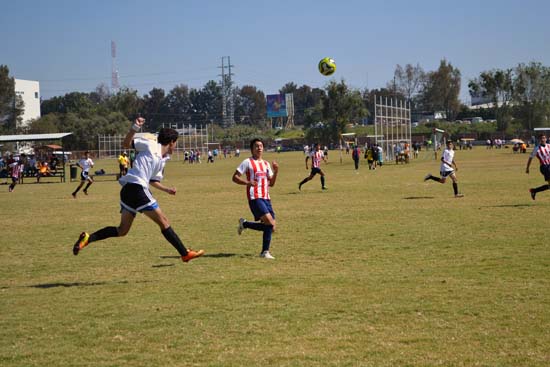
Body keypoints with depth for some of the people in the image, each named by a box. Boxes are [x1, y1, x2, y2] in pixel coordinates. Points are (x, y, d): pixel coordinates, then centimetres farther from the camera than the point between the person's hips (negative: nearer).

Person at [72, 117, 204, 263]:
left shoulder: (163, 160, 23)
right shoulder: (150, 146, 0)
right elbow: (126, 144, -1)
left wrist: (167, 190, 24)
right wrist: (135, 128, -14)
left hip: (128, 191, 9)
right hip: (136, 187, -9)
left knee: (122, 230, 8)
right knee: (163, 221, -4)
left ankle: (88, 238, 1)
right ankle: (185, 254, 0)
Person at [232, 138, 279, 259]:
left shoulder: (266, 164, 18)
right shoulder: (248, 162, 0)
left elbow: (271, 183, 16)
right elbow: (234, 177, -3)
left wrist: (276, 171, 0)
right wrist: (247, 182, -19)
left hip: (266, 198, 7)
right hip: (255, 198, -7)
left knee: (271, 226, 1)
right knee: (270, 223, -18)